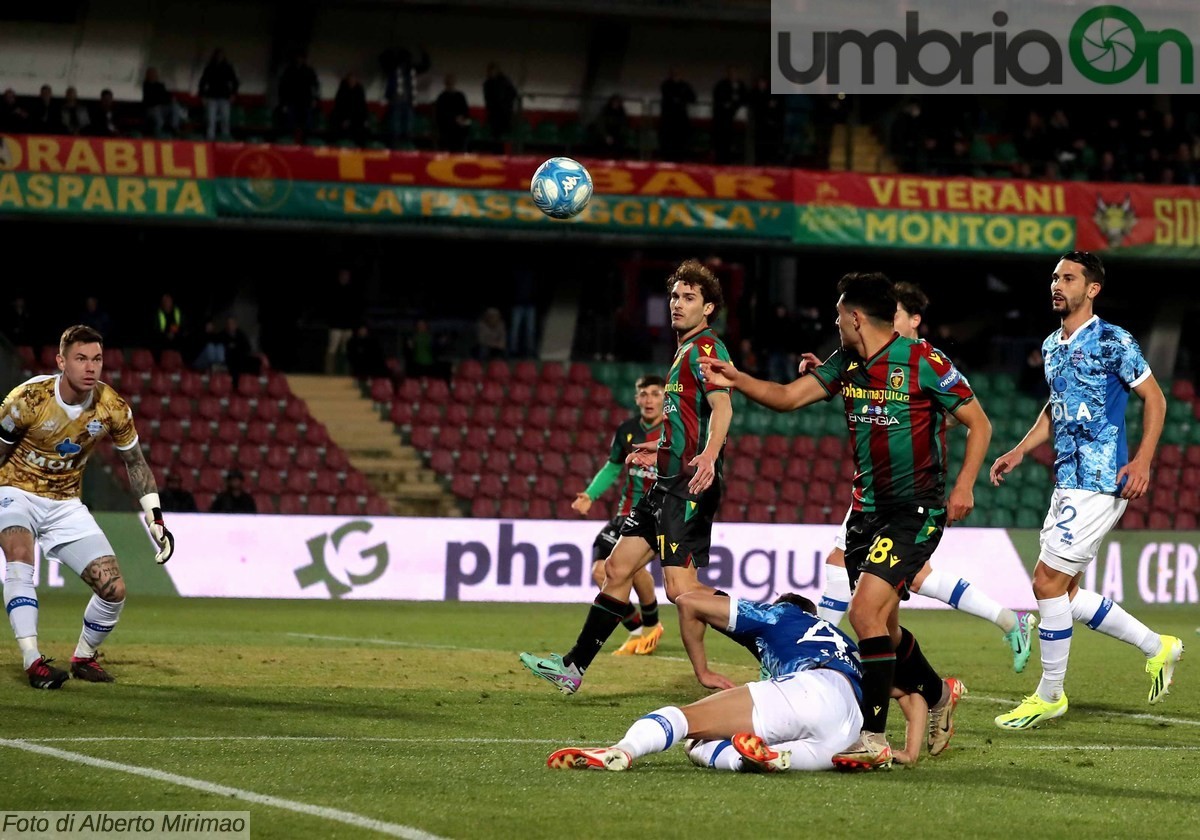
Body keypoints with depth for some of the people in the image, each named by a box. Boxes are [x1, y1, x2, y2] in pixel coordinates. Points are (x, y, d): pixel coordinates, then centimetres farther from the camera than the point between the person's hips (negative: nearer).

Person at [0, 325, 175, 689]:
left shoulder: (112, 408, -12)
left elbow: (135, 462, 5)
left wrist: (156, 520, 1)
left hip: (65, 505, 4)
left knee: (114, 589, -7)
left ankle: (83, 658, 20)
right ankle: (33, 661, -37)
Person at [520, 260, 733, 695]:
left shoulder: (705, 349, -10)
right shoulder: (685, 352, 20)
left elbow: (722, 407, -28)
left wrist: (708, 456, -44)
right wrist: (662, 450, 40)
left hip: (689, 486, -10)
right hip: (668, 484, 10)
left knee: (679, 586, -17)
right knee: (618, 568, 12)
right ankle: (574, 667, 19)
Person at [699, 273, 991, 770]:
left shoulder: (923, 362, -12)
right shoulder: (846, 364, 7)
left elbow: (978, 422, -6)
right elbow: (788, 397, 8)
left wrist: (964, 484, -16)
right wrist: (736, 380, -7)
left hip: (916, 510, -7)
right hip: (866, 508, 7)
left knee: (865, 612, -20)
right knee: (881, 626, 13)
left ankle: (874, 740, -17)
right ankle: (938, 696, 41)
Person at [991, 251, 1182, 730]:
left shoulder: (1112, 342, -10)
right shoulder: (1052, 346, 14)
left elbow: (1154, 398, -7)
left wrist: (1142, 461, -17)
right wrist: (1020, 451, 16)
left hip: (1099, 483, -9)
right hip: (1069, 481, 9)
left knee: (1048, 582, -10)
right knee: (1065, 592, 9)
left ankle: (1049, 696, 2)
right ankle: (1156, 646, 25)